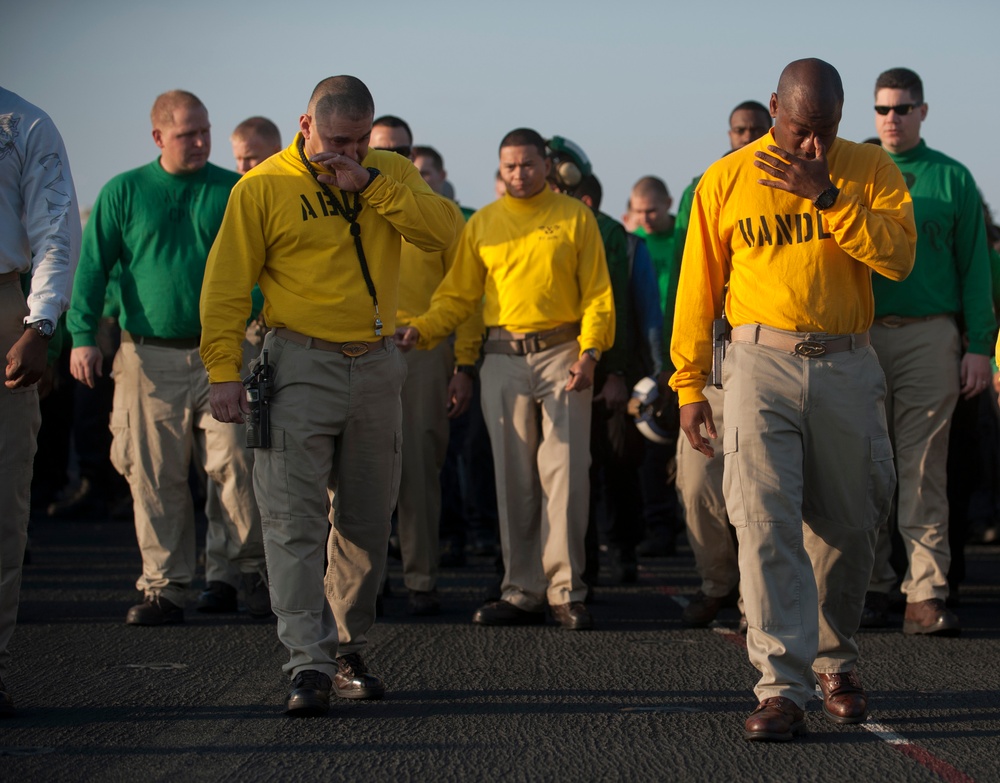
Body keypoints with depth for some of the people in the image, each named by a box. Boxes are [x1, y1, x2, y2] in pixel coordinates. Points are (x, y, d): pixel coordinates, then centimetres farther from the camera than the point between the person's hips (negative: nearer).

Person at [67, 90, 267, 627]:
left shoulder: (235, 192, 6)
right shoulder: (124, 192, 7)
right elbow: (93, 267, 7)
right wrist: (83, 336, -3)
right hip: (150, 358, 1)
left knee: (233, 459, -11)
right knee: (156, 477, 2)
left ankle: (255, 566, 4)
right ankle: (164, 587, 8)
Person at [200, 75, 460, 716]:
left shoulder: (391, 176, 7)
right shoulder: (265, 187, -3)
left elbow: (445, 232, -8)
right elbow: (227, 284, -3)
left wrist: (371, 184, -15)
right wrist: (225, 371, -10)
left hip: (377, 367, 4)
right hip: (302, 368, -4)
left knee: (366, 522, 10)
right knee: (295, 521, -11)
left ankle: (349, 651, 21)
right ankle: (309, 665, -14)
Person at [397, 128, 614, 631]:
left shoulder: (574, 217, 6)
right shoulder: (482, 224, 12)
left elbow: (597, 294, 4)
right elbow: (457, 297, 12)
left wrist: (590, 352, -9)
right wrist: (420, 329, -5)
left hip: (562, 354, -2)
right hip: (503, 359, 2)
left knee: (564, 473, -7)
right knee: (514, 478, 2)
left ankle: (566, 593, -4)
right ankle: (522, 593, 6)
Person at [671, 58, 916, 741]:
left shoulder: (871, 171, 5)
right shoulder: (726, 181, 4)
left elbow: (899, 257, -10)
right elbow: (698, 288, 7)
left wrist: (826, 196, -16)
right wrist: (689, 384, 4)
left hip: (848, 367, 1)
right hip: (763, 359, -1)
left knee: (849, 527, 9)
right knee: (766, 523, -13)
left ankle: (836, 663, 31)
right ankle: (782, 690, -17)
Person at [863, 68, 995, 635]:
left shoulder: (952, 179, 8)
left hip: (930, 334, -1)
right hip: (861, 332, 2)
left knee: (924, 467, -5)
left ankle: (927, 595, -7)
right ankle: (871, 585, 10)